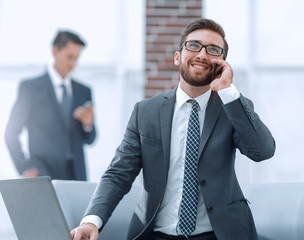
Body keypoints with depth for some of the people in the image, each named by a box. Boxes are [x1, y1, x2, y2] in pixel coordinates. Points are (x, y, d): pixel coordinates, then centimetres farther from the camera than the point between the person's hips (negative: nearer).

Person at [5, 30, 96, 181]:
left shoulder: (83, 91, 13)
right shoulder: (30, 87, 1)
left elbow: (89, 139, 15)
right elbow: (11, 134, 0)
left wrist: (88, 124, -7)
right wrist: (26, 169, -9)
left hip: (77, 175, 4)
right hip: (44, 177, -4)